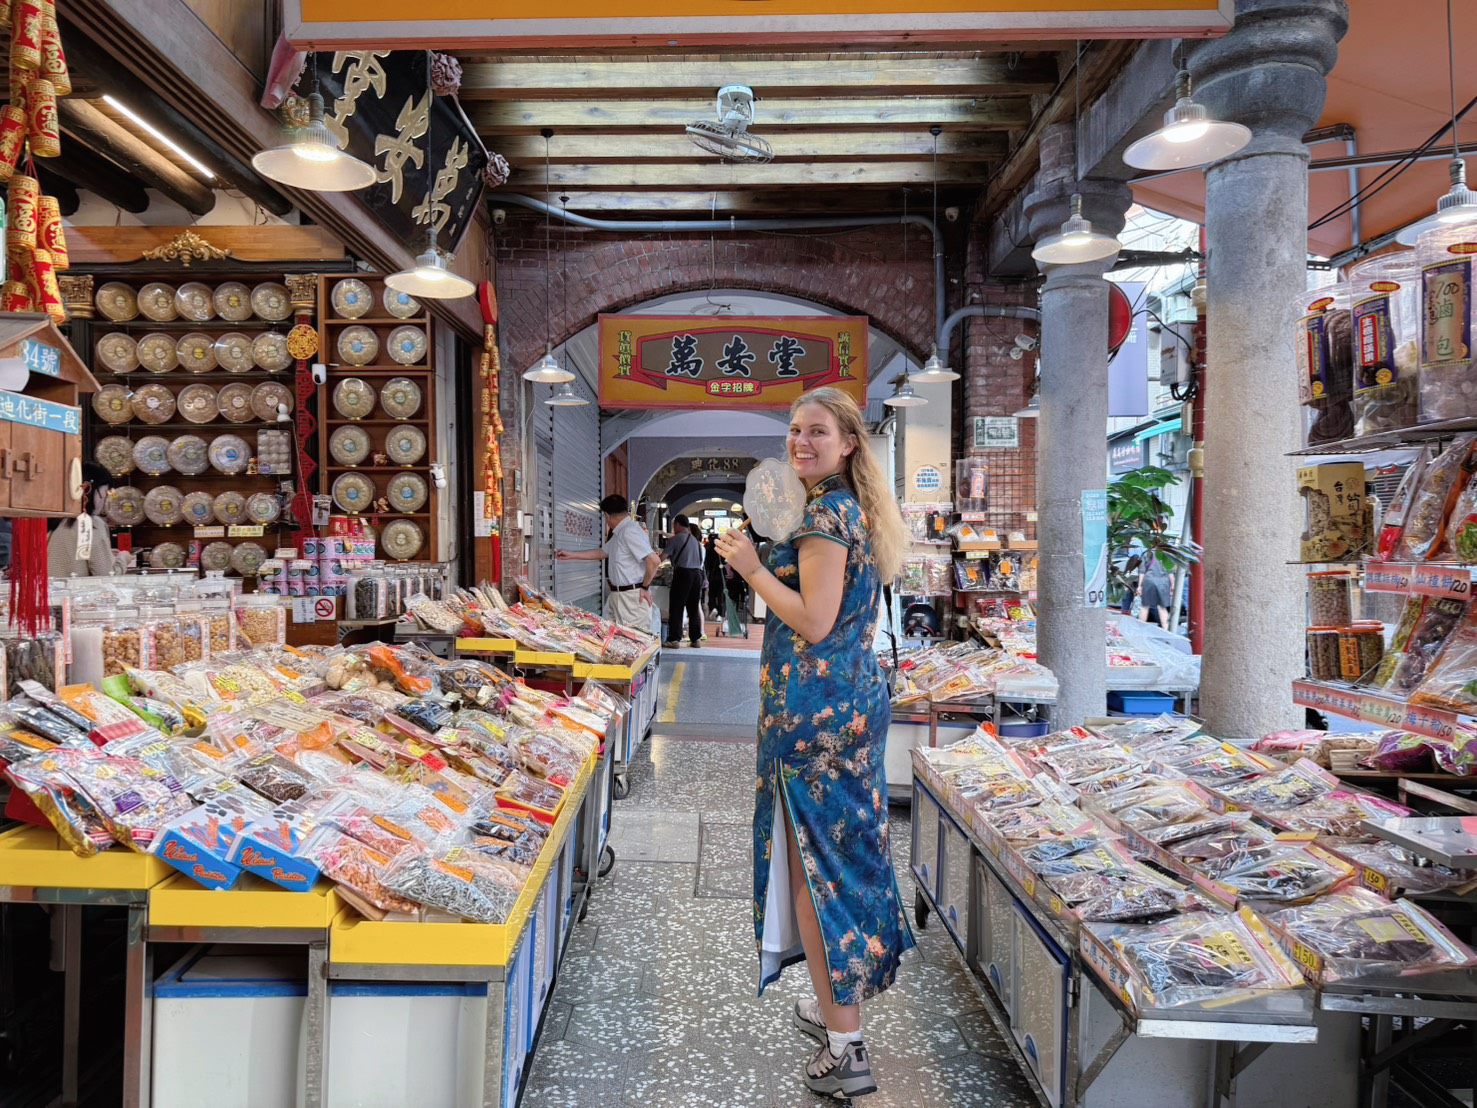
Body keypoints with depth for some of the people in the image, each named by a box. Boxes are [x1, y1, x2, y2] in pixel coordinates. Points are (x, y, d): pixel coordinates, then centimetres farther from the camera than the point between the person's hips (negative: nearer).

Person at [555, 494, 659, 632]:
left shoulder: (630, 531, -18)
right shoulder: (618, 534, 14)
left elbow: (654, 560, -27)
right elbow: (601, 552, 26)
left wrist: (645, 587, -15)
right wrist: (570, 555, 28)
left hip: (632, 597, -10)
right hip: (616, 595, 10)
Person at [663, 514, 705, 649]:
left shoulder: (675, 539, -4)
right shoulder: (695, 540, 17)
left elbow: (664, 556, -5)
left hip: (683, 573, -7)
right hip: (697, 573, 7)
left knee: (676, 607, -2)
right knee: (694, 607, 11)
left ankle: (674, 639, -4)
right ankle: (696, 638, 12)